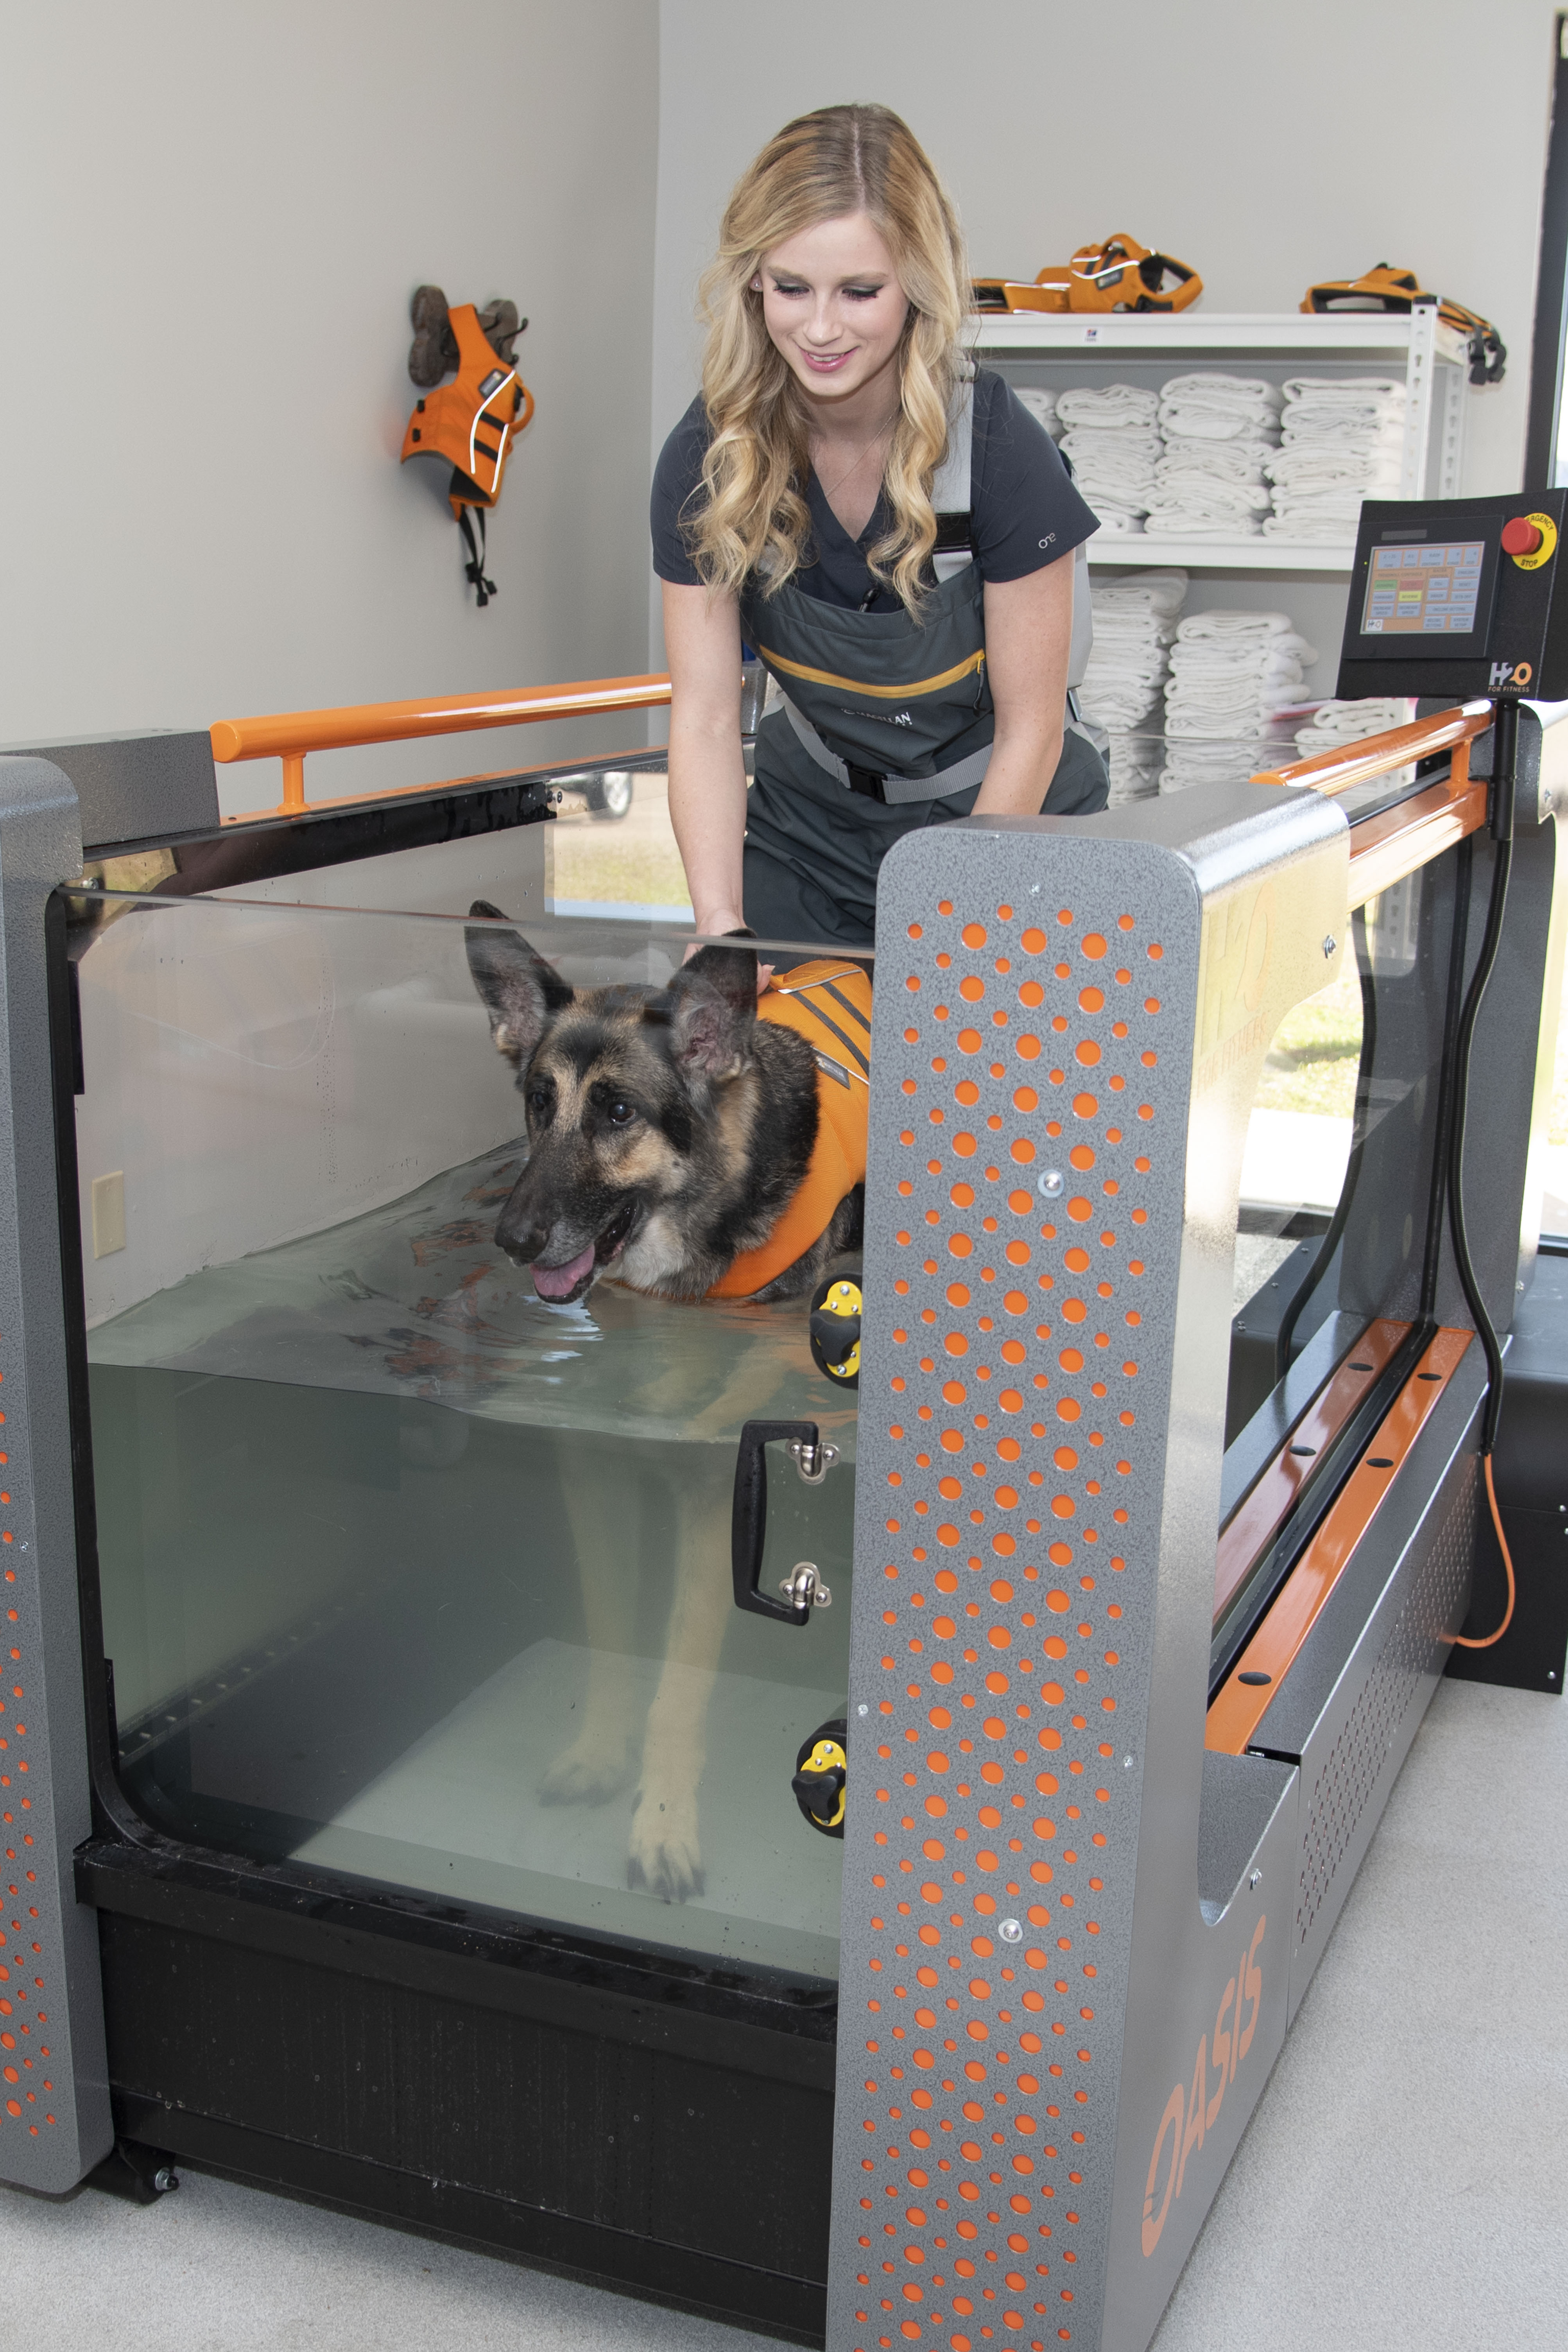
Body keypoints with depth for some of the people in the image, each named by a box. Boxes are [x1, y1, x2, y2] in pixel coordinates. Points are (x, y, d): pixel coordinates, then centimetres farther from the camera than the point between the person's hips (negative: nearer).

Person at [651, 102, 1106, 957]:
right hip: (811, 817, 3)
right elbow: (704, 714, -16)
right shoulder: (707, 456, -16)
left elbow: (1030, 727, -17)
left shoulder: (997, 445, -24)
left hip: (1005, 817, -2)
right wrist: (718, 923, -30)